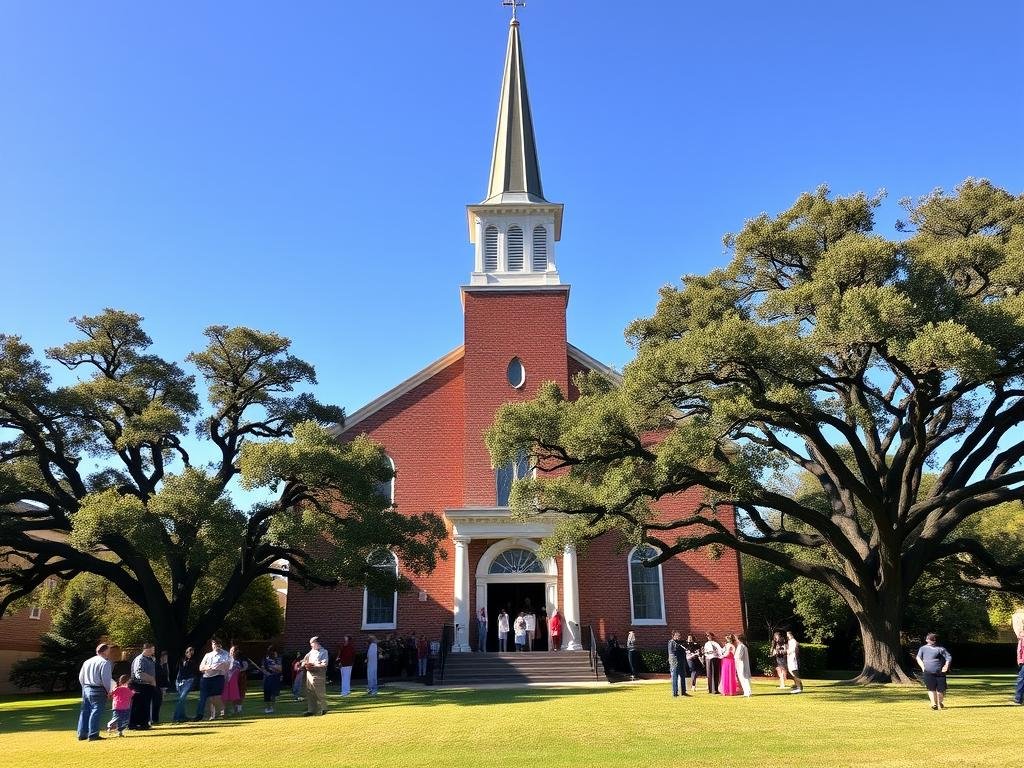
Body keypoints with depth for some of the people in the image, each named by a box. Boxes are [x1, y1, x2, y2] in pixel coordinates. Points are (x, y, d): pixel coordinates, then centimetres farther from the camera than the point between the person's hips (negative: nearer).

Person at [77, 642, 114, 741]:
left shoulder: (87, 661, 13)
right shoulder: (105, 663, -12)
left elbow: (81, 677, 16)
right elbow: (106, 679, -16)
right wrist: (109, 691, -4)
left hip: (86, 689, 8)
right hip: (98, 690, -8)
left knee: (85, 711, 14)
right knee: (96, 711, -4)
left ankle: (82, 734, 19)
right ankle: (93, 735, -3)